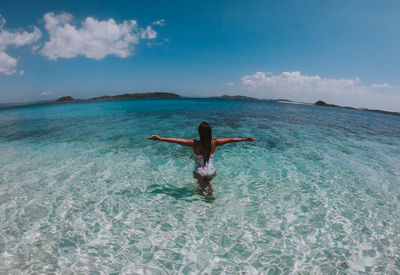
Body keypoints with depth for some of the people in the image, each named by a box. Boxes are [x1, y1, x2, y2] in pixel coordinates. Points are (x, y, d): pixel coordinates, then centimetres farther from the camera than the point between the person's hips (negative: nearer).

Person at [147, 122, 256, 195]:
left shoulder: (195, 144, -21)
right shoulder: (215, 142, -14)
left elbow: (177, 140, -22)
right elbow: (231, 139, -4)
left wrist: (160, 138, -19)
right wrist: (245, 139, 7)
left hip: (199, 173, -2)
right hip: (211, 172, 3)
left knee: (202, 184, 28)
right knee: (208, 182, 35)